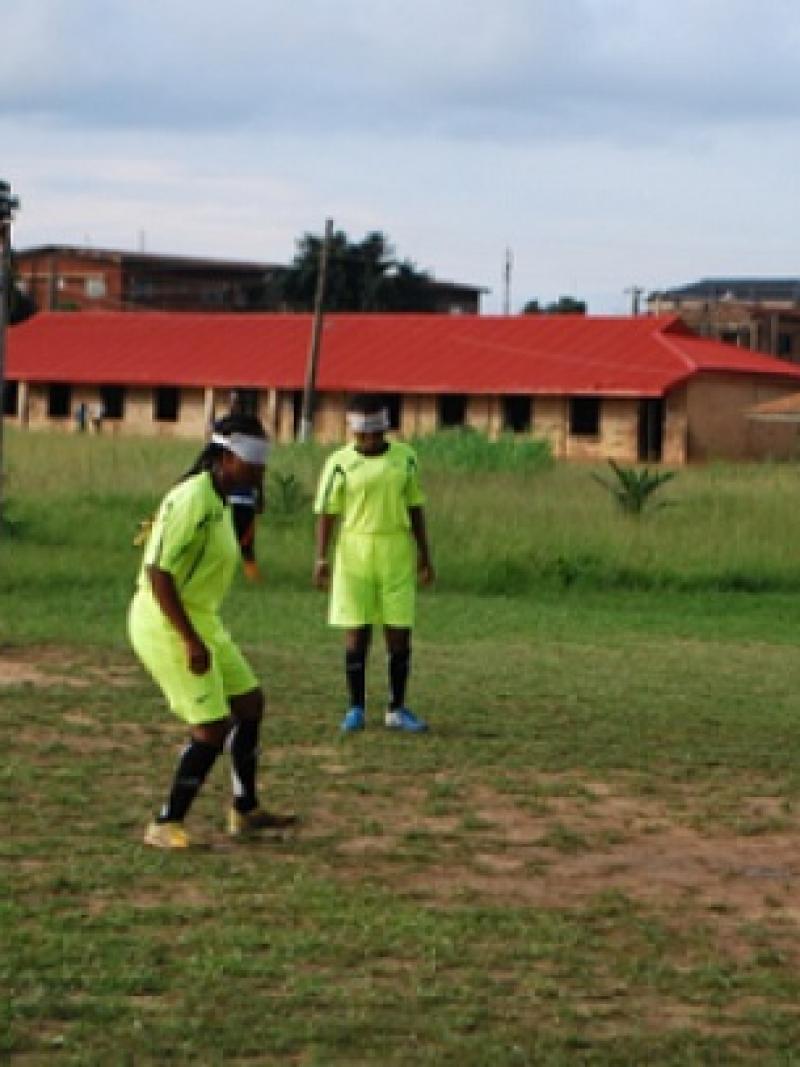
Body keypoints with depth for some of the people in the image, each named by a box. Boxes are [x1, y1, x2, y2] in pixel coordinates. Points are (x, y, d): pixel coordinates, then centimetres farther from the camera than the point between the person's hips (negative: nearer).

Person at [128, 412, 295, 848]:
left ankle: (244, 811, 31)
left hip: (200, 621, 10)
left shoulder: (218, 500, 9)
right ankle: (165, 827, 0)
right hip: (167, 626, -10)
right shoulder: (192, 500, -21)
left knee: (250, 703, 17)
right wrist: (191, 641, -26)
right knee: (213, 727, -11)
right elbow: (157, 572, -26)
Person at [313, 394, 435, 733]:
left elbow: (415, 508, 12)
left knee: (399, 633, 3)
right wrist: (321, 558, -10)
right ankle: (356, 709, 11)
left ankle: (397, 709, 14)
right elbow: (327, 512, -3)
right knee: (356, 632, 0)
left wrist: (424, 555, 12)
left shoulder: (404, 458, 5)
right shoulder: (340, 463, -3)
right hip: (354, 554, -2)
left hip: (397, 555, 2)